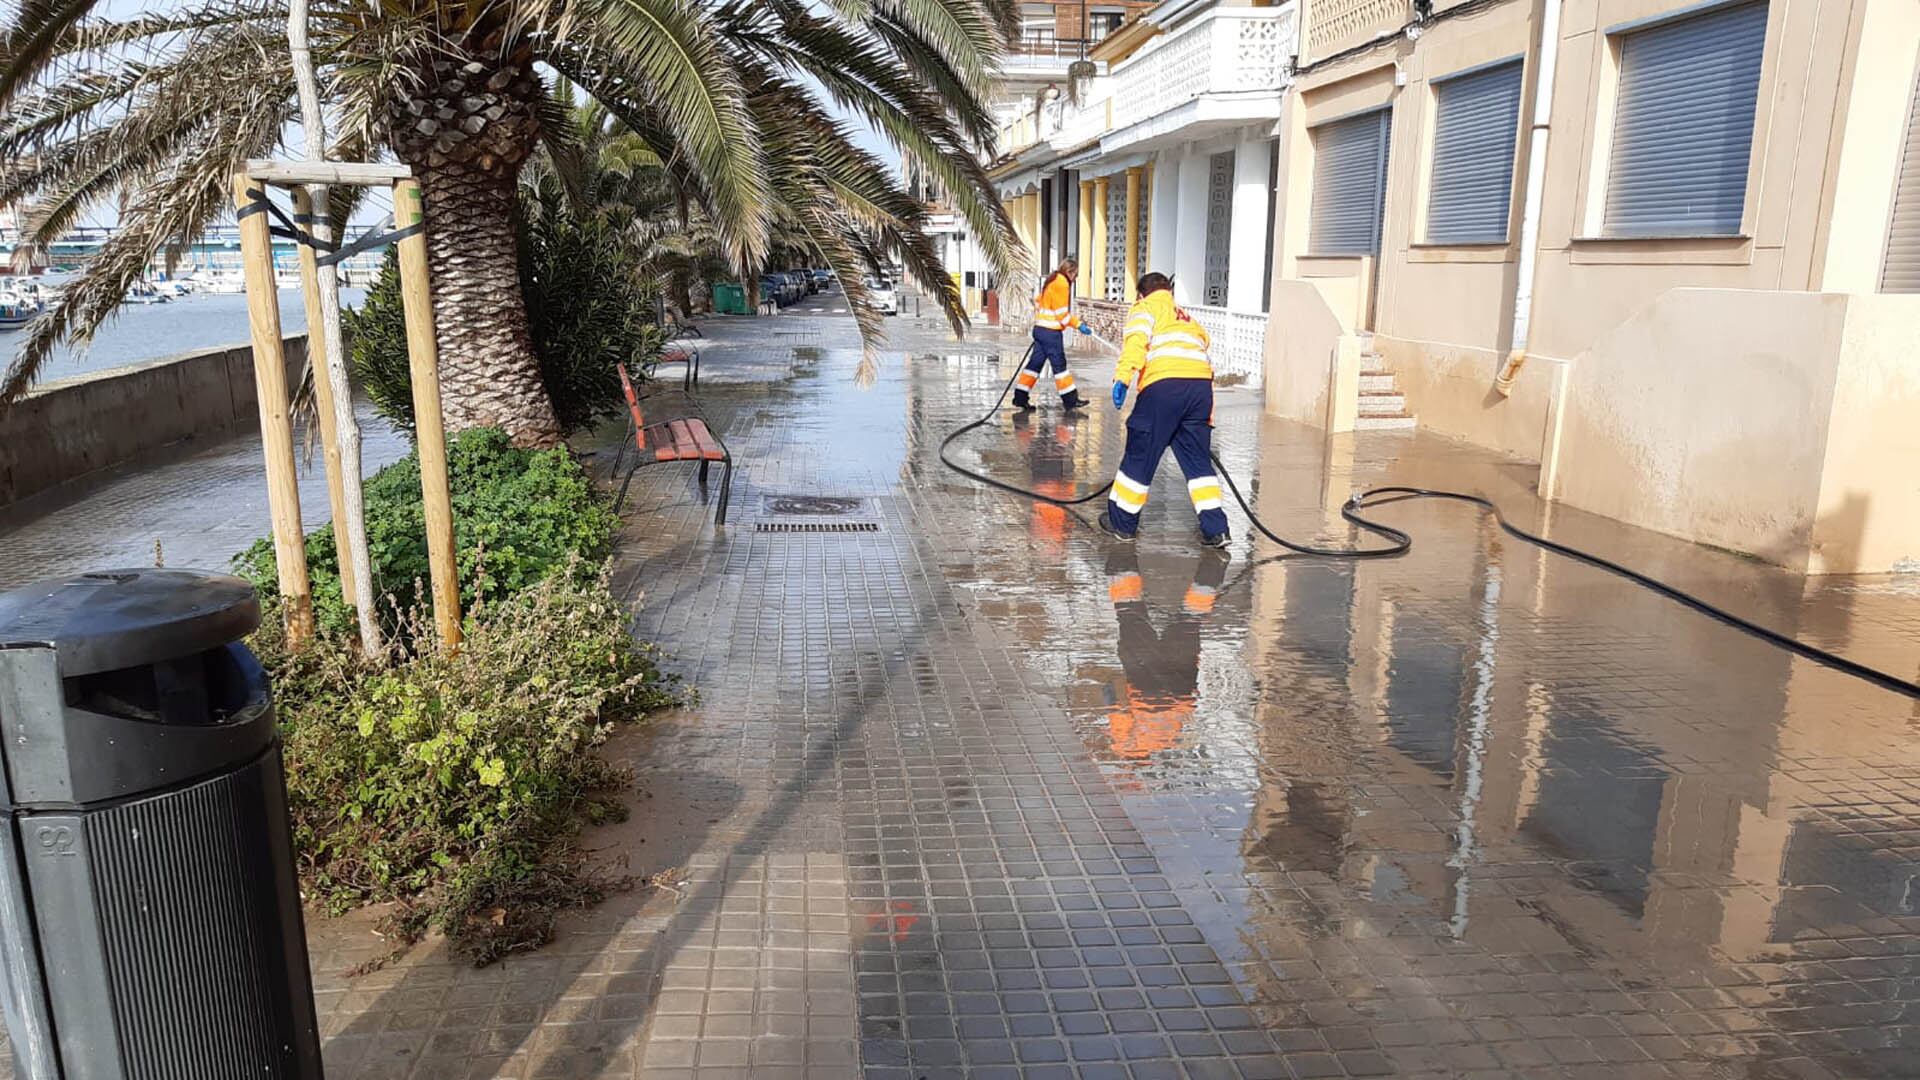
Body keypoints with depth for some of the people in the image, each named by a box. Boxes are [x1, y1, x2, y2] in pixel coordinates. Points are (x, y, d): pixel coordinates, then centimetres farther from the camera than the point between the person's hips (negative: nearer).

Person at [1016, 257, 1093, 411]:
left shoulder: (1053, 281, 15)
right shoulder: (1061, 283, -14)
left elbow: (1038, 302, 21)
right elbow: (1062, 313, -17)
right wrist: (1078, 324, -11)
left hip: (1040, 329, 9)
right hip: (1051, 331, -9)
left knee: (1035, 363, 9)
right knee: (1059, 364, -3)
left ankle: (1020, 397, 9)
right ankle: (1070, 400, 4)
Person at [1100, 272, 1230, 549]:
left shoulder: (1145, 308, 18)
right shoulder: (1191, 320, 37)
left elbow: (1136, 340, -4)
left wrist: (1123, 377, -16)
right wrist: (1207, 417, 35)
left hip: (1164, 383, -5)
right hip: (1202, 383, 6)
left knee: (1140, 455, 6)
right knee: (1198, 460, 12)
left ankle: (1122, 521, 17)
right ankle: (1215, 528, 6)